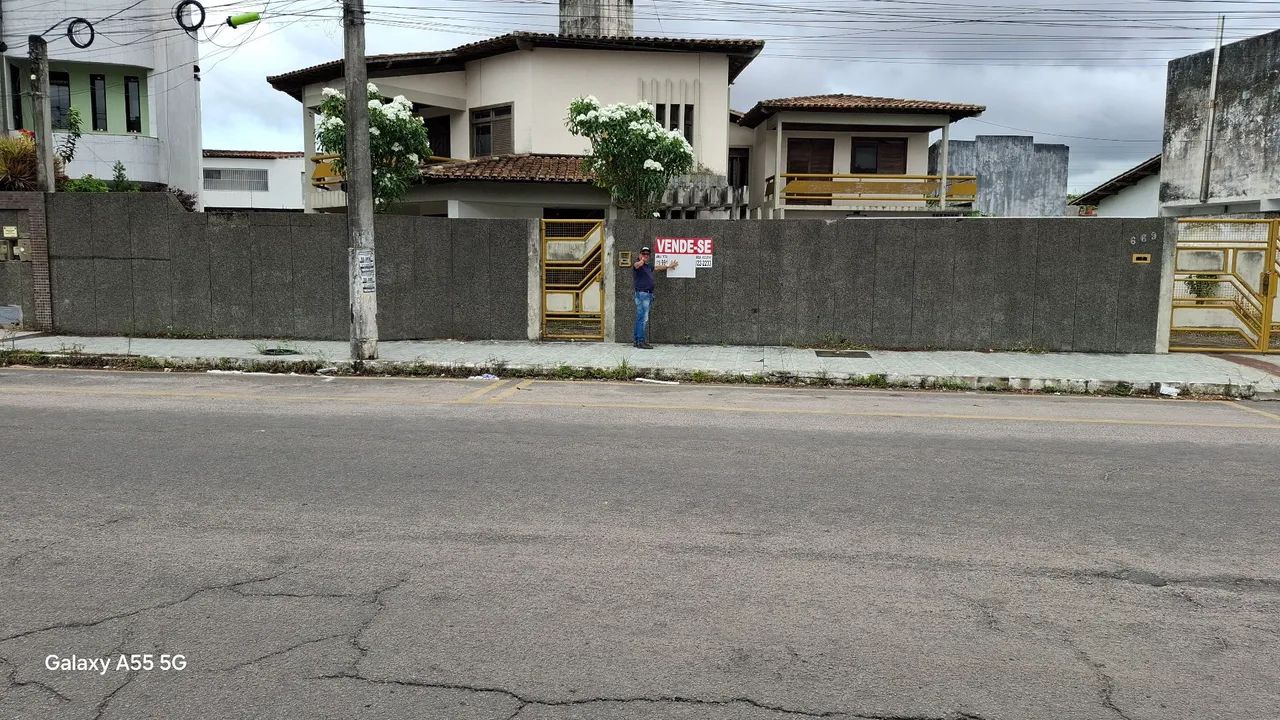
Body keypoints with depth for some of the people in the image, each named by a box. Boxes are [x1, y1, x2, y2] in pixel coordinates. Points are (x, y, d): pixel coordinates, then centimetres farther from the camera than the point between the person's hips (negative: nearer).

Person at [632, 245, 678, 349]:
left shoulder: (648, 266, 20)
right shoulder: (638, 265, -8)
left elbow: (657, 267, 38)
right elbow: (636, 265, -33)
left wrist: (669, 266, 49)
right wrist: (641, 262, -57)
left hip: (648, 294, 9)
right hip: (642, 294, -9)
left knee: (640, 319, 10)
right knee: (643, 319, -12)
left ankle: (637, 341, 13)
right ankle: (641, 341, -13)